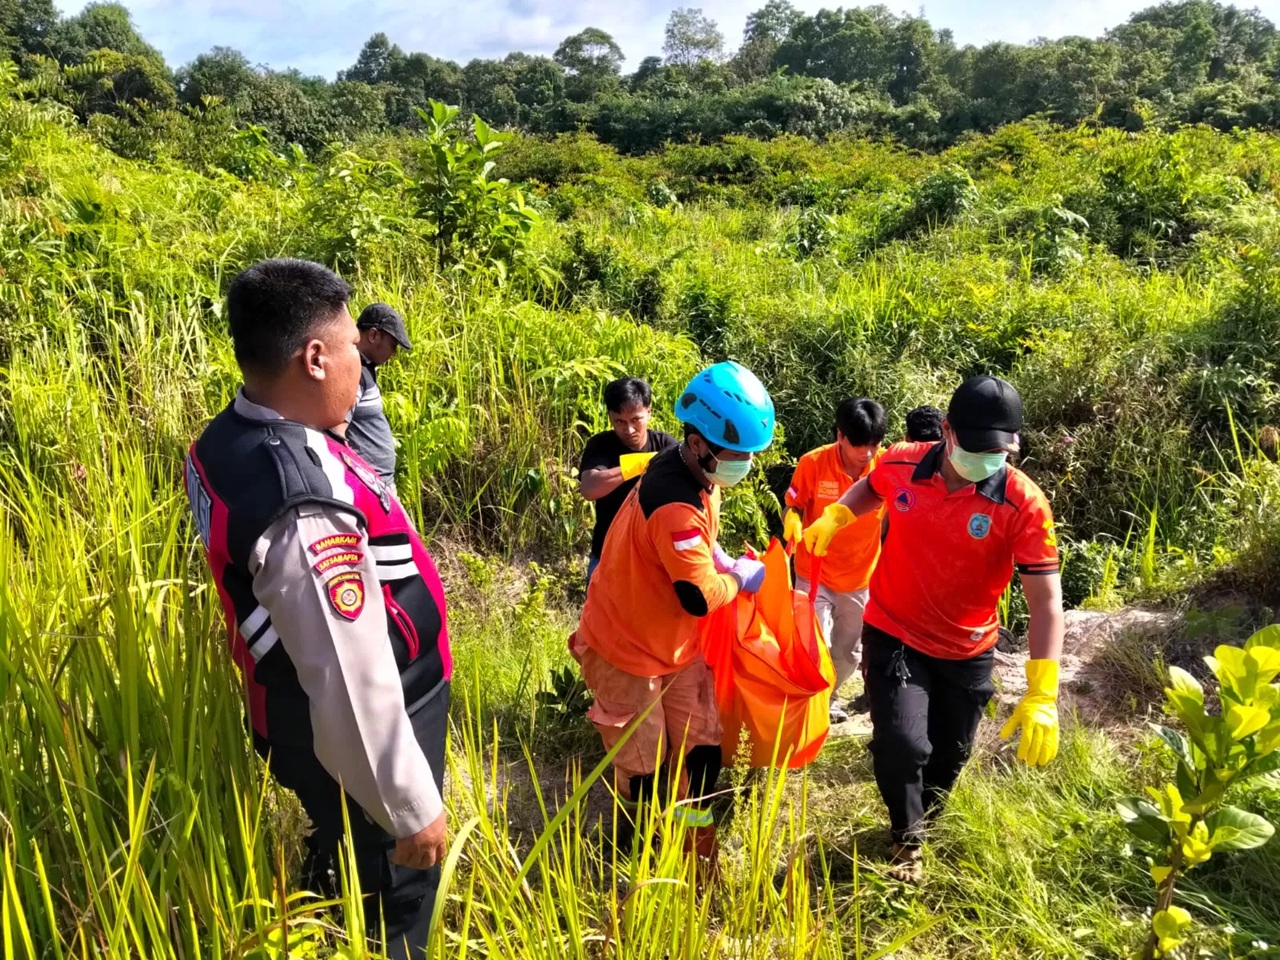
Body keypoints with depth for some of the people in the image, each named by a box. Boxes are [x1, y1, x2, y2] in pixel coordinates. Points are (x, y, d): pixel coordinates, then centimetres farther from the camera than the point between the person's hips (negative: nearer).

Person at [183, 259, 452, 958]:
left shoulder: (229, 440, -7)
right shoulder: (304, 510, -36)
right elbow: (351, 685, -31)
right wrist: (409, 808, -21)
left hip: (305, 727, 9)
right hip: (350, 745, -9)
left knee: (338, 863, 32)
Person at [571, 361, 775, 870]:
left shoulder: (694, 472, -4)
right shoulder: (674, 504, -35)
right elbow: (700, 598, -33)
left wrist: (726, 561, -3)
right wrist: (740, 577, -14)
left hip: (675, 643, 8)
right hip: (627, 650, -8)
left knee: (703, 747, 11)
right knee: (645, 769, 8)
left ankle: (693, 842, 31)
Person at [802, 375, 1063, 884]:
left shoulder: (1024, 504, -23)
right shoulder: (899, 465, -16)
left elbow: (1046, 600, -22)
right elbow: (870, 487, 12)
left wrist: (1041, 697, -29)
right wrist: (833, 517, -8)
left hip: (968, 652, 1)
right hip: (894, 635, 0)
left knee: (948, 755, 17)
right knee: (902, 743, -13)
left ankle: (920, 822, 51)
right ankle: (908, 840, 20)